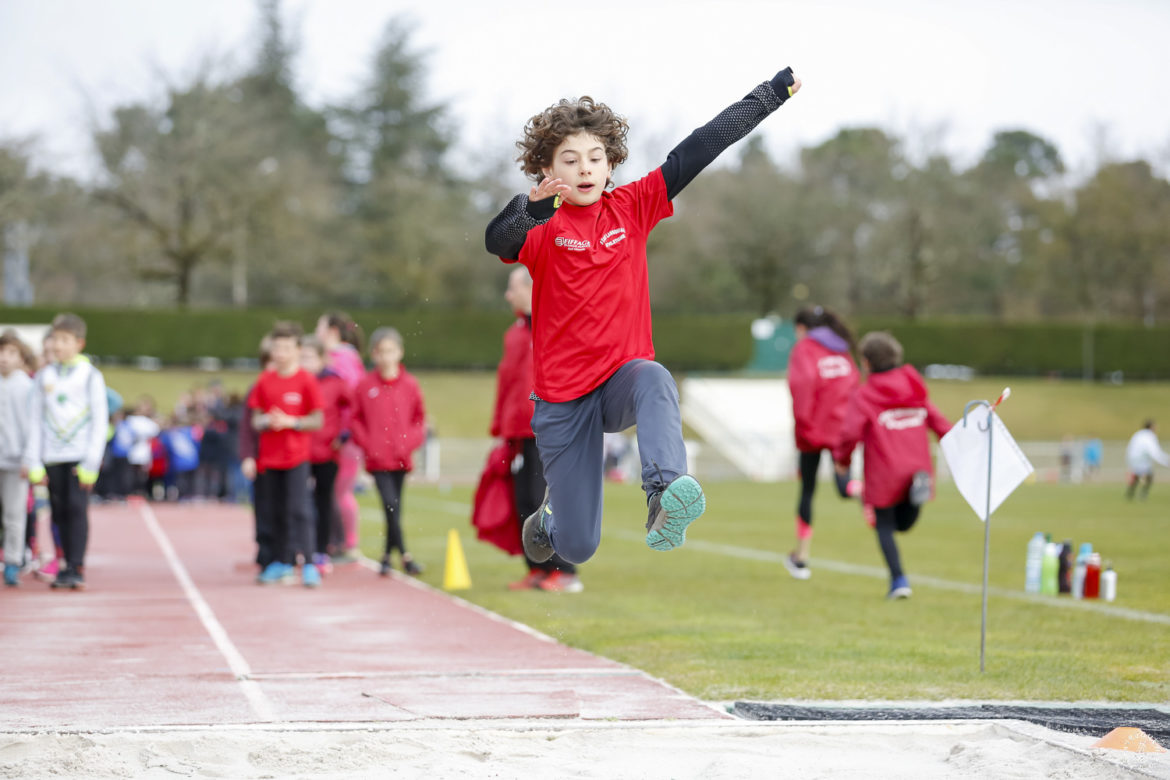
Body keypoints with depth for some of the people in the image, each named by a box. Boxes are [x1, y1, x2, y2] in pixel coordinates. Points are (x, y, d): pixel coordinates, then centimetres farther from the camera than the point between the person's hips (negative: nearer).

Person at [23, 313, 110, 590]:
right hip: (52, 456, 3)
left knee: (77, 507, -12)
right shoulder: (44, 376, 10)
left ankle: (76, 568, -13)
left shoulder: (90, 375, 1)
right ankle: (69, 564, 9)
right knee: (59, 511, 2)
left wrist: (91, 461, -8)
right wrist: (33, 461, 3)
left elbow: (100, 420, -1)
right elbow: (35, 419, 11)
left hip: (80, 454, -3)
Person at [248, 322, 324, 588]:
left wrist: (291, 422, -16)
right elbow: (255, 420, 11)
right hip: (270, 456, 5)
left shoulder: (307, 381, -5)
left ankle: (308, 564, -11)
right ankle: (284, 562, 22)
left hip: (297, 457, -5)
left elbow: (317, 420, -5)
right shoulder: (264, 381, 7)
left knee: (299, 510, -12)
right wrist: (266, 421, -11)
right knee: (277, 511, 11)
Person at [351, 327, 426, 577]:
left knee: (394, 507, 10)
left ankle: (387, 556, 23)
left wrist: (410, 442, -5)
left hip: (401, 458, 2)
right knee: (391, 505, -13)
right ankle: (405, 555, -12)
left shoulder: (410, 384, 2)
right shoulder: (365, 385, -1)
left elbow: (419, 418, 9)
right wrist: (366, 443, -7)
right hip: (377, 459, -2)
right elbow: (355, 419, 5)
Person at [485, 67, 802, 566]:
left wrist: (773, 92, 0)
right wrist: (535, 205, -51)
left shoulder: (631, 207, 2)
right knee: (577, 549, 2)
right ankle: (552, 514, 39)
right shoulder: (542, 229, -7)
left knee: (654, 379, -37)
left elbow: (700, 149, -1)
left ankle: (664, 497, -52)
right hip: (563, 399, -2)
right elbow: (497, 241, -31)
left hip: (623, 378, 2)